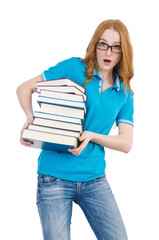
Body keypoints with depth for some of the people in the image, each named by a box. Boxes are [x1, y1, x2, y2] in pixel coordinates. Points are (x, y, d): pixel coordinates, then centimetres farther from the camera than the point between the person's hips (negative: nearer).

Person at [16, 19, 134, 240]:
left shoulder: (125, 94, 9)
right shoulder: (75, 68, -1)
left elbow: (126, 143, 3)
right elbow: (24, 88, 1)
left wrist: (91, 136, -13)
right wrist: (30, 119, -18)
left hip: (94, 178, 4)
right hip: (55, 177, -3)